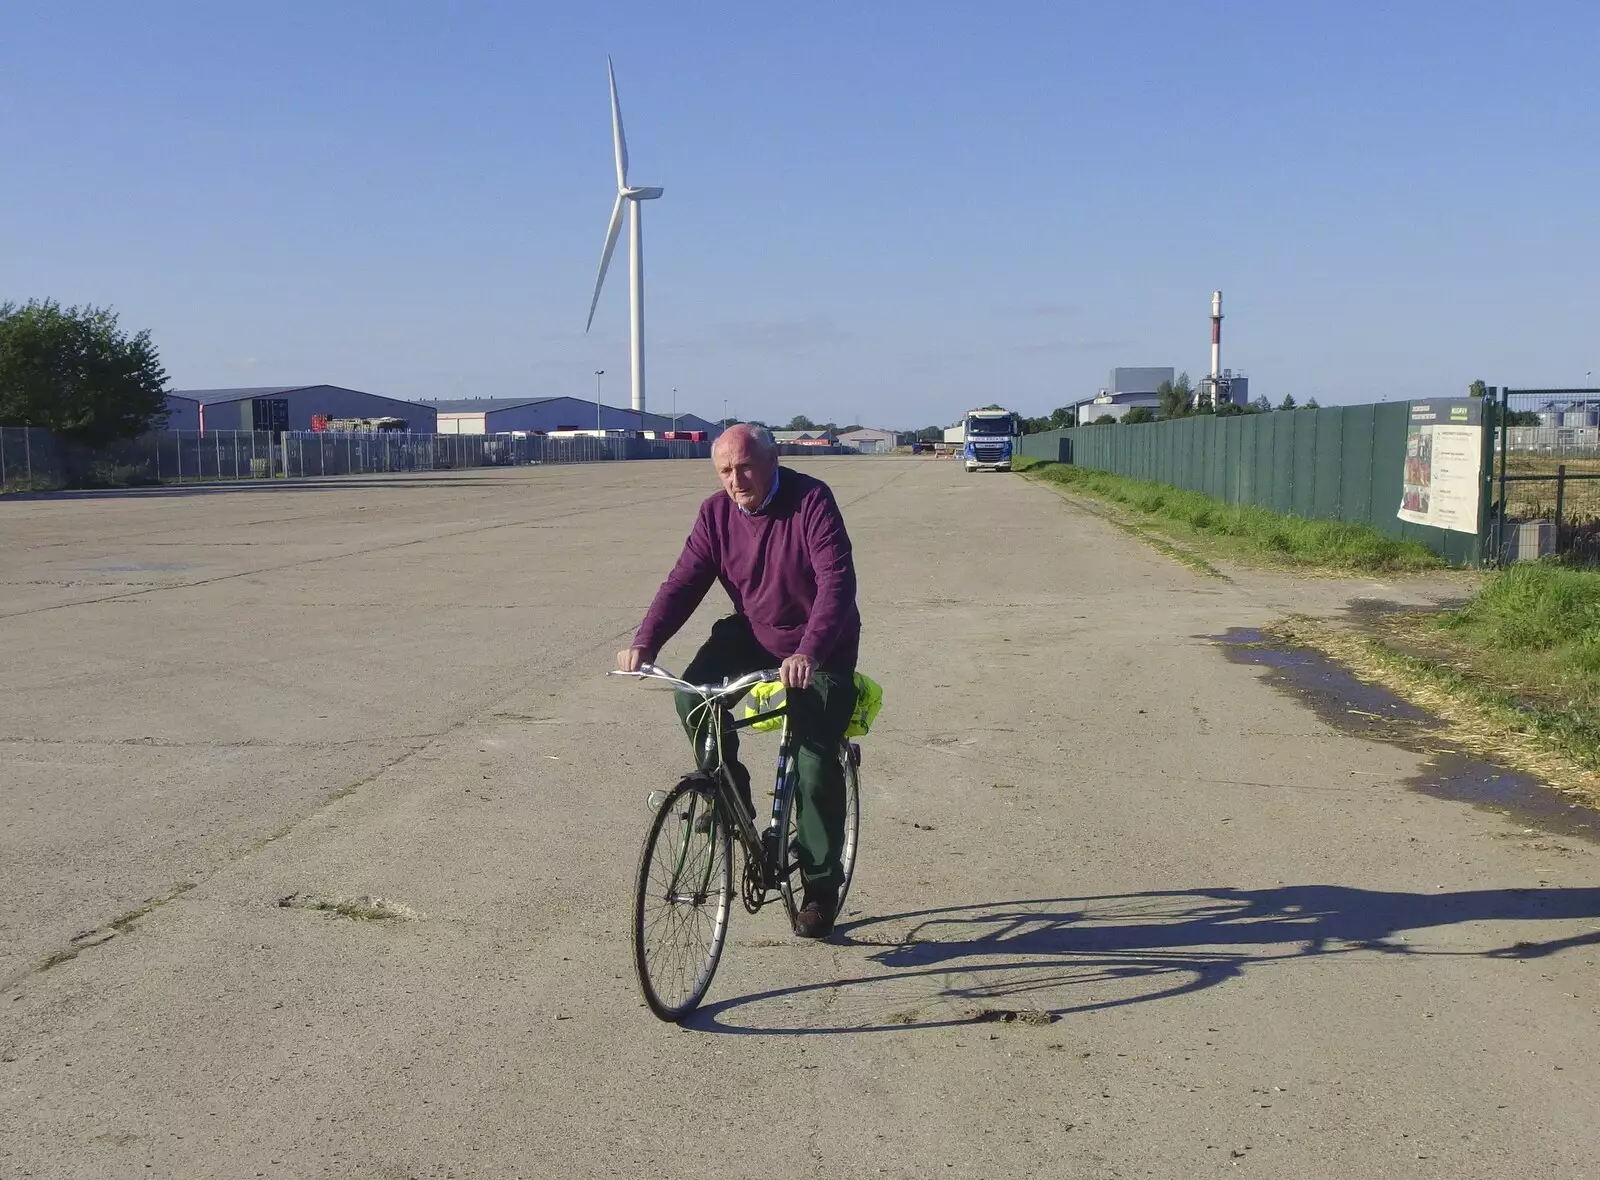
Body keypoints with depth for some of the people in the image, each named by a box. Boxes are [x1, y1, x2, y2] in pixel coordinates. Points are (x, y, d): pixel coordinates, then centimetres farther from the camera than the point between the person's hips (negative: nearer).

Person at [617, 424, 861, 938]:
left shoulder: (812, 501, -22)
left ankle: (821, 888, 11)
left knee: (816, 767, -7)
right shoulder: (717, 514, -7)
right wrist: (644, 642, -28)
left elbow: (838, 581, -33)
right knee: (693, 693, -23)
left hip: (821, 651, -4)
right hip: (752, 635, 4)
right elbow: (685, 581, -11)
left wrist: (808, 653, -48)